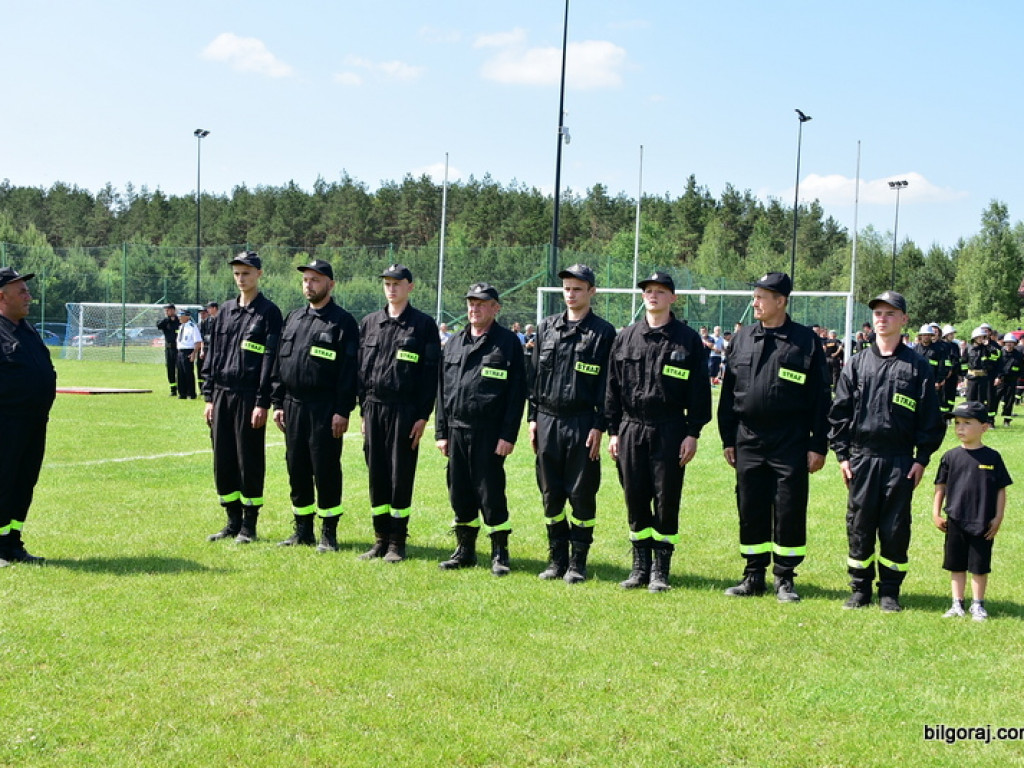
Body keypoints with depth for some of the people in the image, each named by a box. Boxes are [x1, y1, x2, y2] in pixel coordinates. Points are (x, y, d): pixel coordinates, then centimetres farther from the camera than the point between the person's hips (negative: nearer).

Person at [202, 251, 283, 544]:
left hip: (249, 396, -6)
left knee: (250, 460, -1)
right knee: (223, 460, 7)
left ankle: (249, 525, 8)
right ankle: (233, 522, 18)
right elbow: (212, 355, 16)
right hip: (221, 395, 6)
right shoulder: (226, 311, 15)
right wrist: (209, 396, 10)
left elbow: (270, 359, -8)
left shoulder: (268, 312, -3)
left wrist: (263, 402, -14)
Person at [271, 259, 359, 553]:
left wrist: (343, 410, -15)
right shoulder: (293, 318, 14)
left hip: (325, 408, -6)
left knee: (325, 470, -2)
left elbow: (349, 369, -10)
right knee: (297, 470, 9)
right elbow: (279, 362, 16)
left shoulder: (343, 322, -5)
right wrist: (277, 403, 10)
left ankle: (328, 533, 7)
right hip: (293, 405, 6)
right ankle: (303, 531, 19)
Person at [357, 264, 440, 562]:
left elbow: (431, 372, -4)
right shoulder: (369, 323, 12)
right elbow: (361, 367, 14)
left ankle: (397, 543, 7)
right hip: (374, 408, 4)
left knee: (401, 477, -1)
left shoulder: (424, 324, -1)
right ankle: (380, 540, 15)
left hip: (405, 411, -4)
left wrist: (423, 416, -9)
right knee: (376, 476, 6)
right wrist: (364, 409, 8)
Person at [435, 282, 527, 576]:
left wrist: (508, 436, -13)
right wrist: (441, 432, 11)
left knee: (490, 493, -3)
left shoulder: (508, 342, -2)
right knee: (459, 493, 9)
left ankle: (500, 554, 9)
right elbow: (443, 389, 16)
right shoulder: (454, 343, 14)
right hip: (456, 430, 5)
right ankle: (465, 550, 21)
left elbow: (517, 392, -7)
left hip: (489, 433, -5)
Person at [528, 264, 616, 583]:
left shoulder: (603, 332, -2)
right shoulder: (547, 327, 11)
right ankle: (556, 558, 17)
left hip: (582, 422, -4)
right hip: (547, 421, 4)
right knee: (550, 493, 8)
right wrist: (532, 418, 8)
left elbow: (606, 383, -5)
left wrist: (599, 426, -10)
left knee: (582, 494, 1)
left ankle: (577, 562, 10)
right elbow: (535, 374, 14)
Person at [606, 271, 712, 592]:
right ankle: (640, 566, 17)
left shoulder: (688, 339, 1)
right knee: (635, 502, 6)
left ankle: (661, 570, 10)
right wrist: (613, 430, 5)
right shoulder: (626, 338, 9)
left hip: (670, 431, -3)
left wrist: (693, 433, -6)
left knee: (666, 502, 0)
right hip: (631, 430, 3)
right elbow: (612, 387, 11)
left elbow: (699, 390, 0)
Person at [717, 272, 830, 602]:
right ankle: (754, 577, 17)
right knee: (751, 511, 7)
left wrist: (818, 446, -6)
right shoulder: (743, 339, 9)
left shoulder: (806, 342, -2)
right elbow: (728, 392, 13)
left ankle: (785, 578, 12)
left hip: (790, 442, -3)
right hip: (748, 439, 4)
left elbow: (821, 398, -2)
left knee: (789, 512, 0)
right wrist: (728, 439, 9)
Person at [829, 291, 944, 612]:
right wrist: (842, 454, 2)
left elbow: (930, 417, 2)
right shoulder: (857, 364, 7)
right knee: (859, 525, 5)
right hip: (861, 458, 2)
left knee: (895, 527, 3)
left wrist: (922, 458, -4)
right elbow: (840, 412, 8)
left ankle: (890, 591, 13)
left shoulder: (917, 366, 2)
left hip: (900, 461, -2)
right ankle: (860, 588, 16)